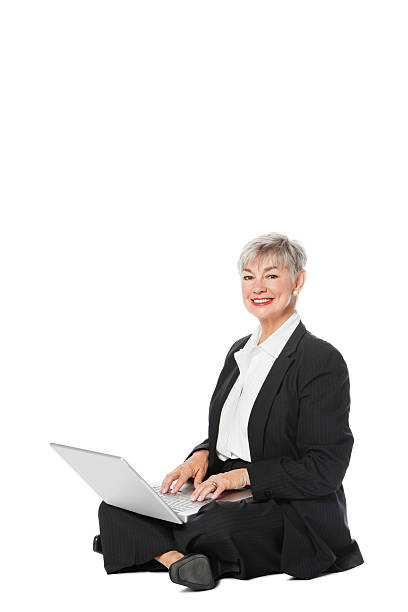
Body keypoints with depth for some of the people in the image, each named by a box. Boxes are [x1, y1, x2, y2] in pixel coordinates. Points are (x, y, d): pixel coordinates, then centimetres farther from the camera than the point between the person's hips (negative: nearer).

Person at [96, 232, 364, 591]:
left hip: (294, 514, -8)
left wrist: (244, 475, -19)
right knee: (115, 509, -13)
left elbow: (324, 470, -14)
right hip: (228, 497, 8)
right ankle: (178, 557, -33)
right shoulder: (240, 352, 16)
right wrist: (201, 456, 0)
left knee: (215, 527, -39)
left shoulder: (322, 361, -10)